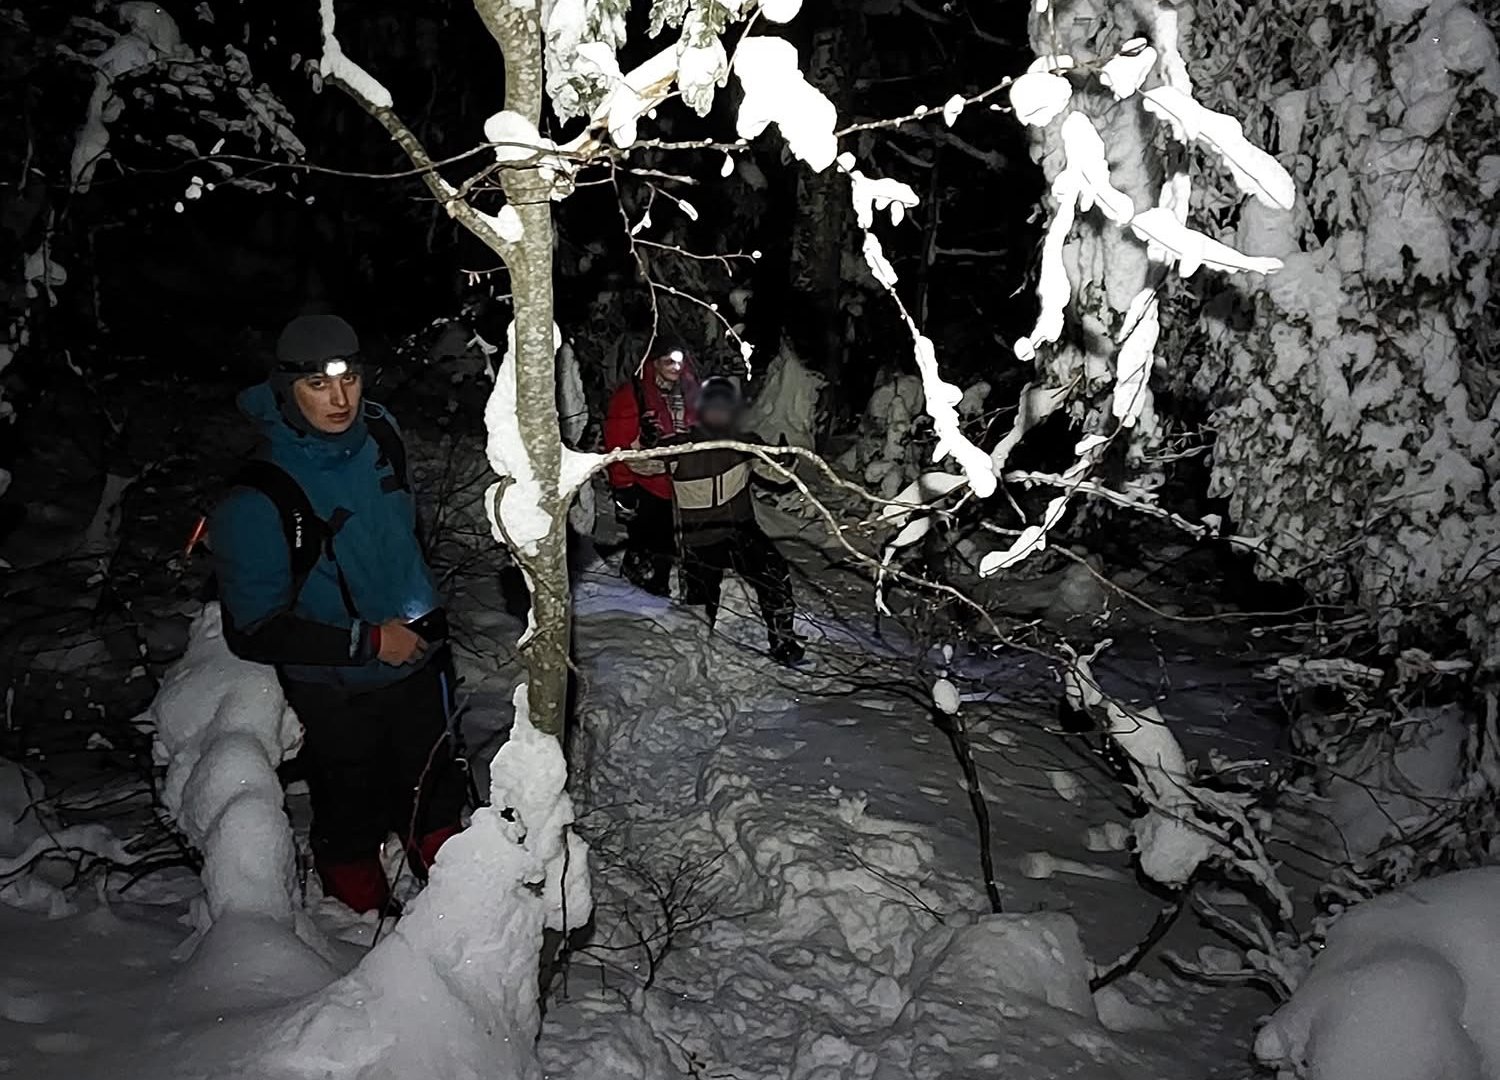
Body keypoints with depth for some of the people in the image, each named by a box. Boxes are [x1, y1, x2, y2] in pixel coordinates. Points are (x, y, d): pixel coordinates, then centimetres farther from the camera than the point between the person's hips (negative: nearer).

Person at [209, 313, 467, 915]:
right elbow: (254, 631, -22)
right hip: (336, 694, -5)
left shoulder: (380, 438, -8)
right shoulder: (258, 499, -26)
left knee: (433, 798, 24)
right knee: (352, 820, 15)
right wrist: (368, 641, -23)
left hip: (418, 664, 6)